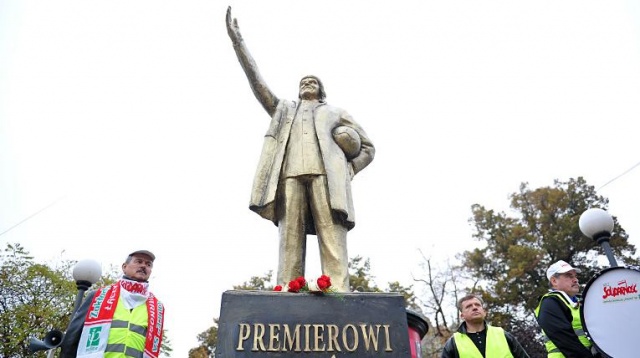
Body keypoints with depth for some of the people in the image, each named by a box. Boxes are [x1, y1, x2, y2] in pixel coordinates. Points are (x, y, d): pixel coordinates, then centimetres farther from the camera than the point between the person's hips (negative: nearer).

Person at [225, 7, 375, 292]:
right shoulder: (284, 109, 35)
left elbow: (368, 148, 25)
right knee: (290, 237, -12)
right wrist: (237, 40, 20)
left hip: (325, 174, -1)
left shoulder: (336, 113, 30)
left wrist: (347, 170, 6)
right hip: (290, 173, 1)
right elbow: (257, 82, 25)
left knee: (332, 237, -16)